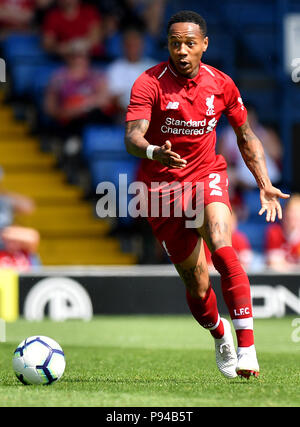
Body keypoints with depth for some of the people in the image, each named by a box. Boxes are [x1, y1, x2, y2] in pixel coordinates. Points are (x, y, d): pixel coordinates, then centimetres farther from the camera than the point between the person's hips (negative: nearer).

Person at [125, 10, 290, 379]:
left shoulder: (221, 85, -3)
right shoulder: (149, 84, -13)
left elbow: (246, 136, 12)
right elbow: (132, 137, -26)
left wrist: (265, 185, 3)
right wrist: (154, 152, -49)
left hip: (207, 176, 1)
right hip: (163, 187, -1)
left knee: (221, 248, -28)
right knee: (196, 284, 2)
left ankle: (246, 349, -31)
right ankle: (220, 336, 37)